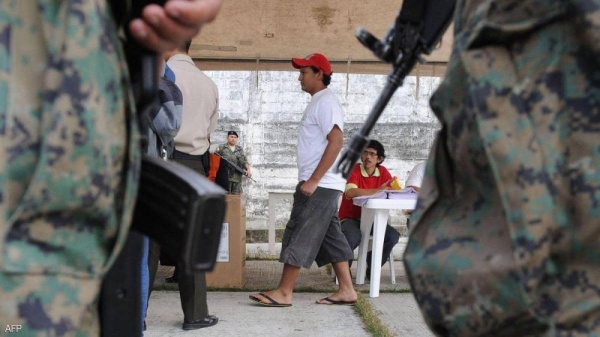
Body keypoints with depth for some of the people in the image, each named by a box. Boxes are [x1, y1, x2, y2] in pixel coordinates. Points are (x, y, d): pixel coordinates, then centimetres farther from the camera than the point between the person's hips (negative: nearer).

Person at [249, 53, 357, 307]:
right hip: (321, 184, 10)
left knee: (299, 236, -7)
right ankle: (346, 290, 14)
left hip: (320, 185, -10)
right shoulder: (318, 102, 19)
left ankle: (283, 293, -3)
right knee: (330, 237, 10)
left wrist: (312, 180, -24)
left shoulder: (325, 102, -12)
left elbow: (336, 142, -23)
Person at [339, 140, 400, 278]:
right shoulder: (355, 170, -13)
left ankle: (372, 267, 7)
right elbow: (350, 193, -31)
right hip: (350, 218, -4)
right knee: (353, 236, -37)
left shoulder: (383, 172, 2)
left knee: (393, 236, -21)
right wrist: (378, 190, -32)